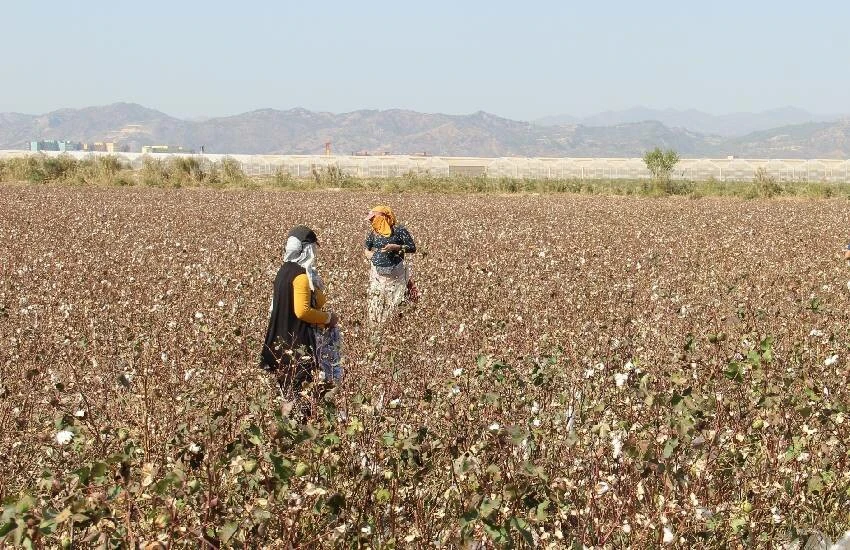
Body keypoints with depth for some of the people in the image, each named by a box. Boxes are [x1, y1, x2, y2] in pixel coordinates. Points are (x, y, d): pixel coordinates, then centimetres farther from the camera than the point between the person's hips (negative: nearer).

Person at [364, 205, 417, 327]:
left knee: (395, 303, 0)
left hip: (396, 275, -4)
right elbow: (367, 249, 22)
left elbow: (413, 248, -9)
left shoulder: (399, 230, -11)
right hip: (377, 274, 4)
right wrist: (369, 254, -1)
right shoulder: (372, 232, 4)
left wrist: (396, 247, -21)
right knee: (375, 303, 8)